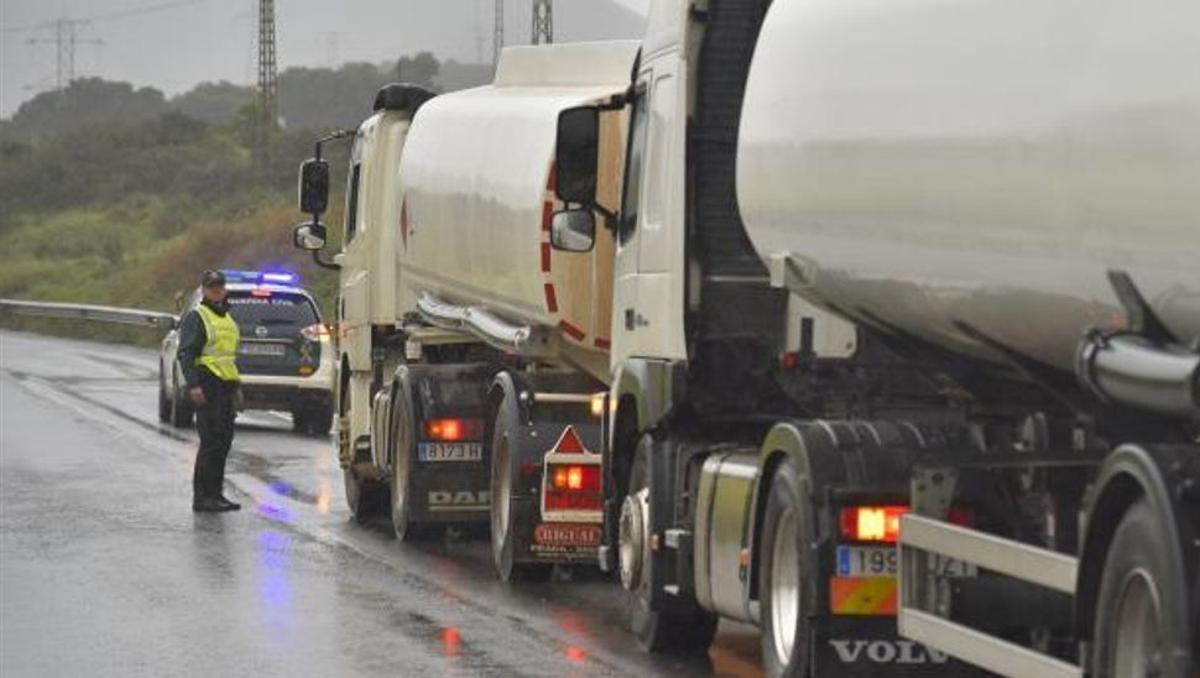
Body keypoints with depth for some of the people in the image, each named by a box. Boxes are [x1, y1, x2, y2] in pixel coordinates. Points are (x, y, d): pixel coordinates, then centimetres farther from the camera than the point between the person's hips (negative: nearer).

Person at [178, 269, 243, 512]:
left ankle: (215, 494, 15)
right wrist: (193, 385, -22)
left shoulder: (227, 318, 22)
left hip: (225, 387, 9)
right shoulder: (196, 317, -5)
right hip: (207, 387, -9)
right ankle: (202, 497, -10)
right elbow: (186, 354, -13)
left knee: (223, 442, 9)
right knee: (211, 442, -11)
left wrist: (235, 387, 26)